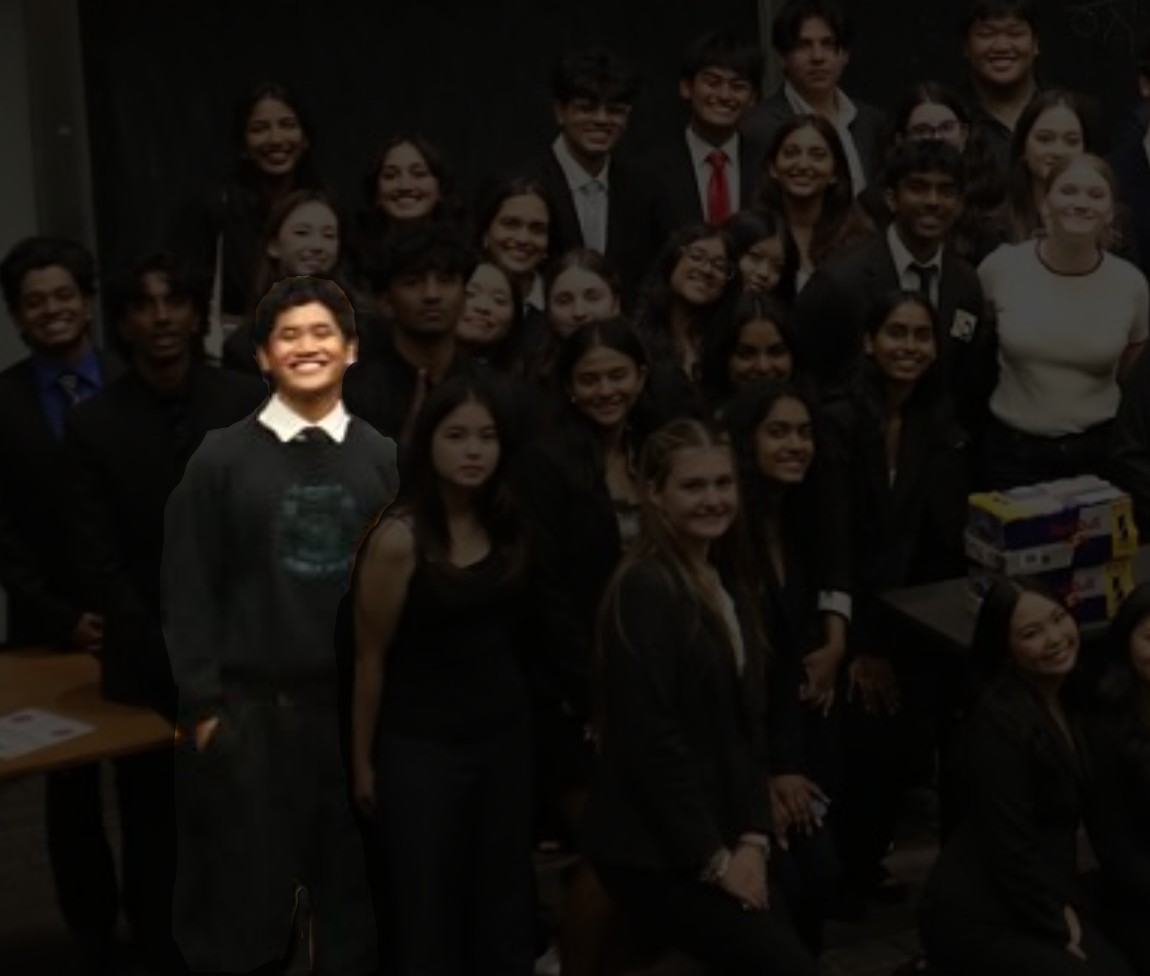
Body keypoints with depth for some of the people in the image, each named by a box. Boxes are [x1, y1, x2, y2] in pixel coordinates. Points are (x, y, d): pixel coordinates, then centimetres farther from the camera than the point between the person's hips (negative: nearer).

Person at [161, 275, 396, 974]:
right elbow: (188, 590, -1)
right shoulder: (222, 458, 0)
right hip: (250, 710, -2)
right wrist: (204, 703, -5)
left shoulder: (384, 459, 6)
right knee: (247, 893, 7)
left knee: (355, 888, 11)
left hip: (360, 707, 2)